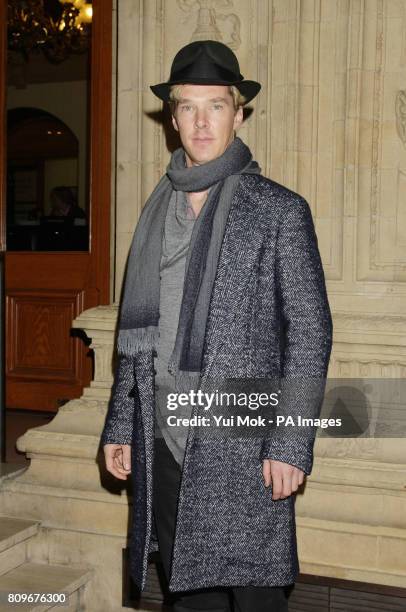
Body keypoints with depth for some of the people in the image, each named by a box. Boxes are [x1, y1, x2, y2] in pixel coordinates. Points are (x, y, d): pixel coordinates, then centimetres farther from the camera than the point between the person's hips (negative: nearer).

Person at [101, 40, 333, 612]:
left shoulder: (279, 209, -3)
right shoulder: (157, 209, 12)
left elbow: (310, 330, -6)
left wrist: (290, 444, -12)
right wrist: (119, 425, 12)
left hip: (242, 443, -5)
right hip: (163, 437, 5)